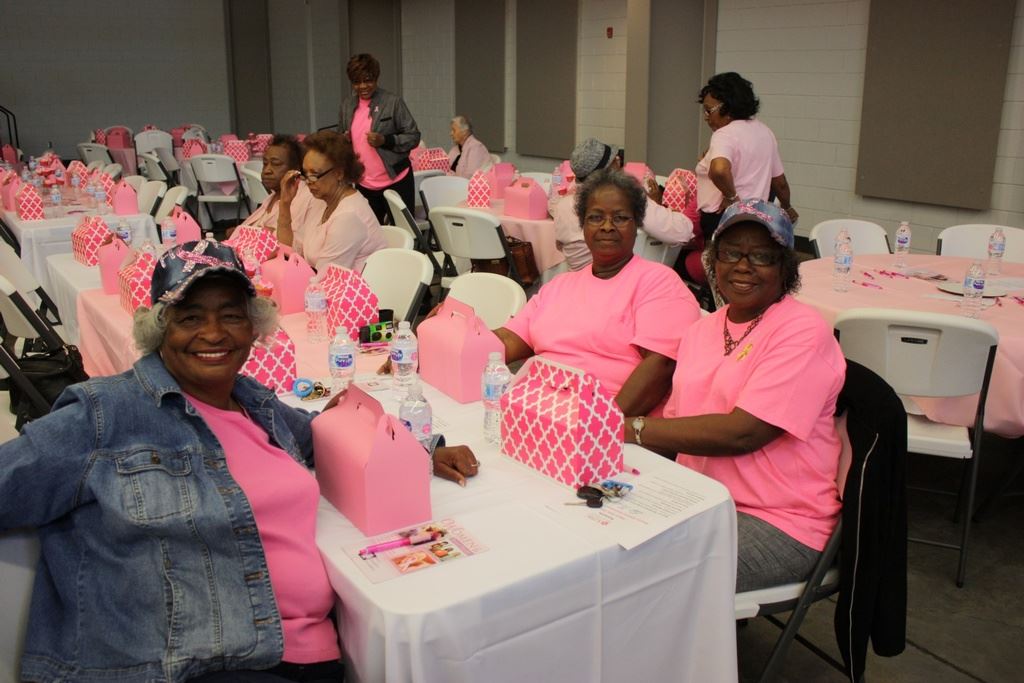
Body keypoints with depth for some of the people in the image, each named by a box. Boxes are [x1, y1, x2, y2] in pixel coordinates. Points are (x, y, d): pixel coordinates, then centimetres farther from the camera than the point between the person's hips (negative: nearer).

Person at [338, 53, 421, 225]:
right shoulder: (347, 105, 7)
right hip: (364, 185, 5)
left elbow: (413, 137, -8)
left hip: (396, 181, -4)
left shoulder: (393, 102, -8)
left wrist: (385, 140, -23)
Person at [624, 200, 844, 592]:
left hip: (777, 522, -6)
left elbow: (743, 433, -20)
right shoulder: (701, 331, 13)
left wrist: (635, 429, -18)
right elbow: (678, 424, 10)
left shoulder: (803, 332, -11)